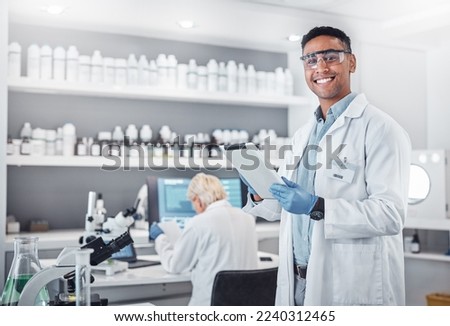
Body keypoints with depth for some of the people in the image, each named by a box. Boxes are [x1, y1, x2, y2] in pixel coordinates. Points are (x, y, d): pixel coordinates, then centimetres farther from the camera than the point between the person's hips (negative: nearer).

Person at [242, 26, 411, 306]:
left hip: (354, 287, -6)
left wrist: (317, 207, -26)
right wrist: (261, 196, -5)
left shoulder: (380, 129, -9)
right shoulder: (302, 135, 14)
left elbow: (391, 214, -19)